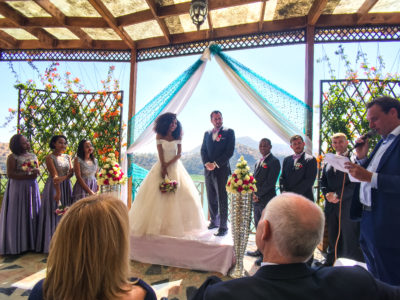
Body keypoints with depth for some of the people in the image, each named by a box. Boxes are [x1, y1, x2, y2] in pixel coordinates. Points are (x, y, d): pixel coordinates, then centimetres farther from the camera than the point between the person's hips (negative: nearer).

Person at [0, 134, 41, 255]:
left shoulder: (33, 156, 12)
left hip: (32, 188, 6)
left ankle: (31, 242, 17)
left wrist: (31, 170, -9)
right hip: (17, 189, -5)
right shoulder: (12, 157, -5)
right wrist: (27, 174, -13)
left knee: (32, 214, 7)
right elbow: (10, 174, -11)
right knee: (18, 215, -2)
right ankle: (18, 244, 9)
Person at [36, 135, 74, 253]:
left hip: (66, 186, 5)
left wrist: (63, 178, -22)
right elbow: (54, 175, -15)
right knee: (54, 213, -1)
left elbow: (71, 172, -1)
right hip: (54, 187, -5)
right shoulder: (50, 157, -6)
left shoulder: (68, 157, 9)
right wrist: (58, 192, -21)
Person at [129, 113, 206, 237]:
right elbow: (160, 153, -6)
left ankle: (176, 225, 11)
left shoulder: (177, 136, 4)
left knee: (180, 194, -2)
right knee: (157, 195, -3)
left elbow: (179, 153, -2)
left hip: (175, 167, 2)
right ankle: (156, 225, 8)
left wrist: (168, 164, -13)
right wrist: (163, 167, -14)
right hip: (162, 166, -1)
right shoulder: (160, 136, 1)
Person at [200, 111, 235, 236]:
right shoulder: (207, 133, 15)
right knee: (211, 198, 12)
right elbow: (203, 150, 11)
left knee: (222, 199, -3)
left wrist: (216, 164, -13)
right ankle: (214, 221, 27)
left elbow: (229, 151, -7)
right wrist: (207, 163, -7)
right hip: (208, 170, 5)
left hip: (222, 170, -5)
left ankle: (223, 227, 5)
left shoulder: (229, 132, 0)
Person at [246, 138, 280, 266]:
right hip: (256, 199, 8)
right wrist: (253, 194, 1)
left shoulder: (274, 161, -10)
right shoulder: (258, 162, 16)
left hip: (267, 199, -8)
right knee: (258, 226, 17)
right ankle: (260, 250, 32)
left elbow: (270, 182, -16)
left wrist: (258, 195, -15)